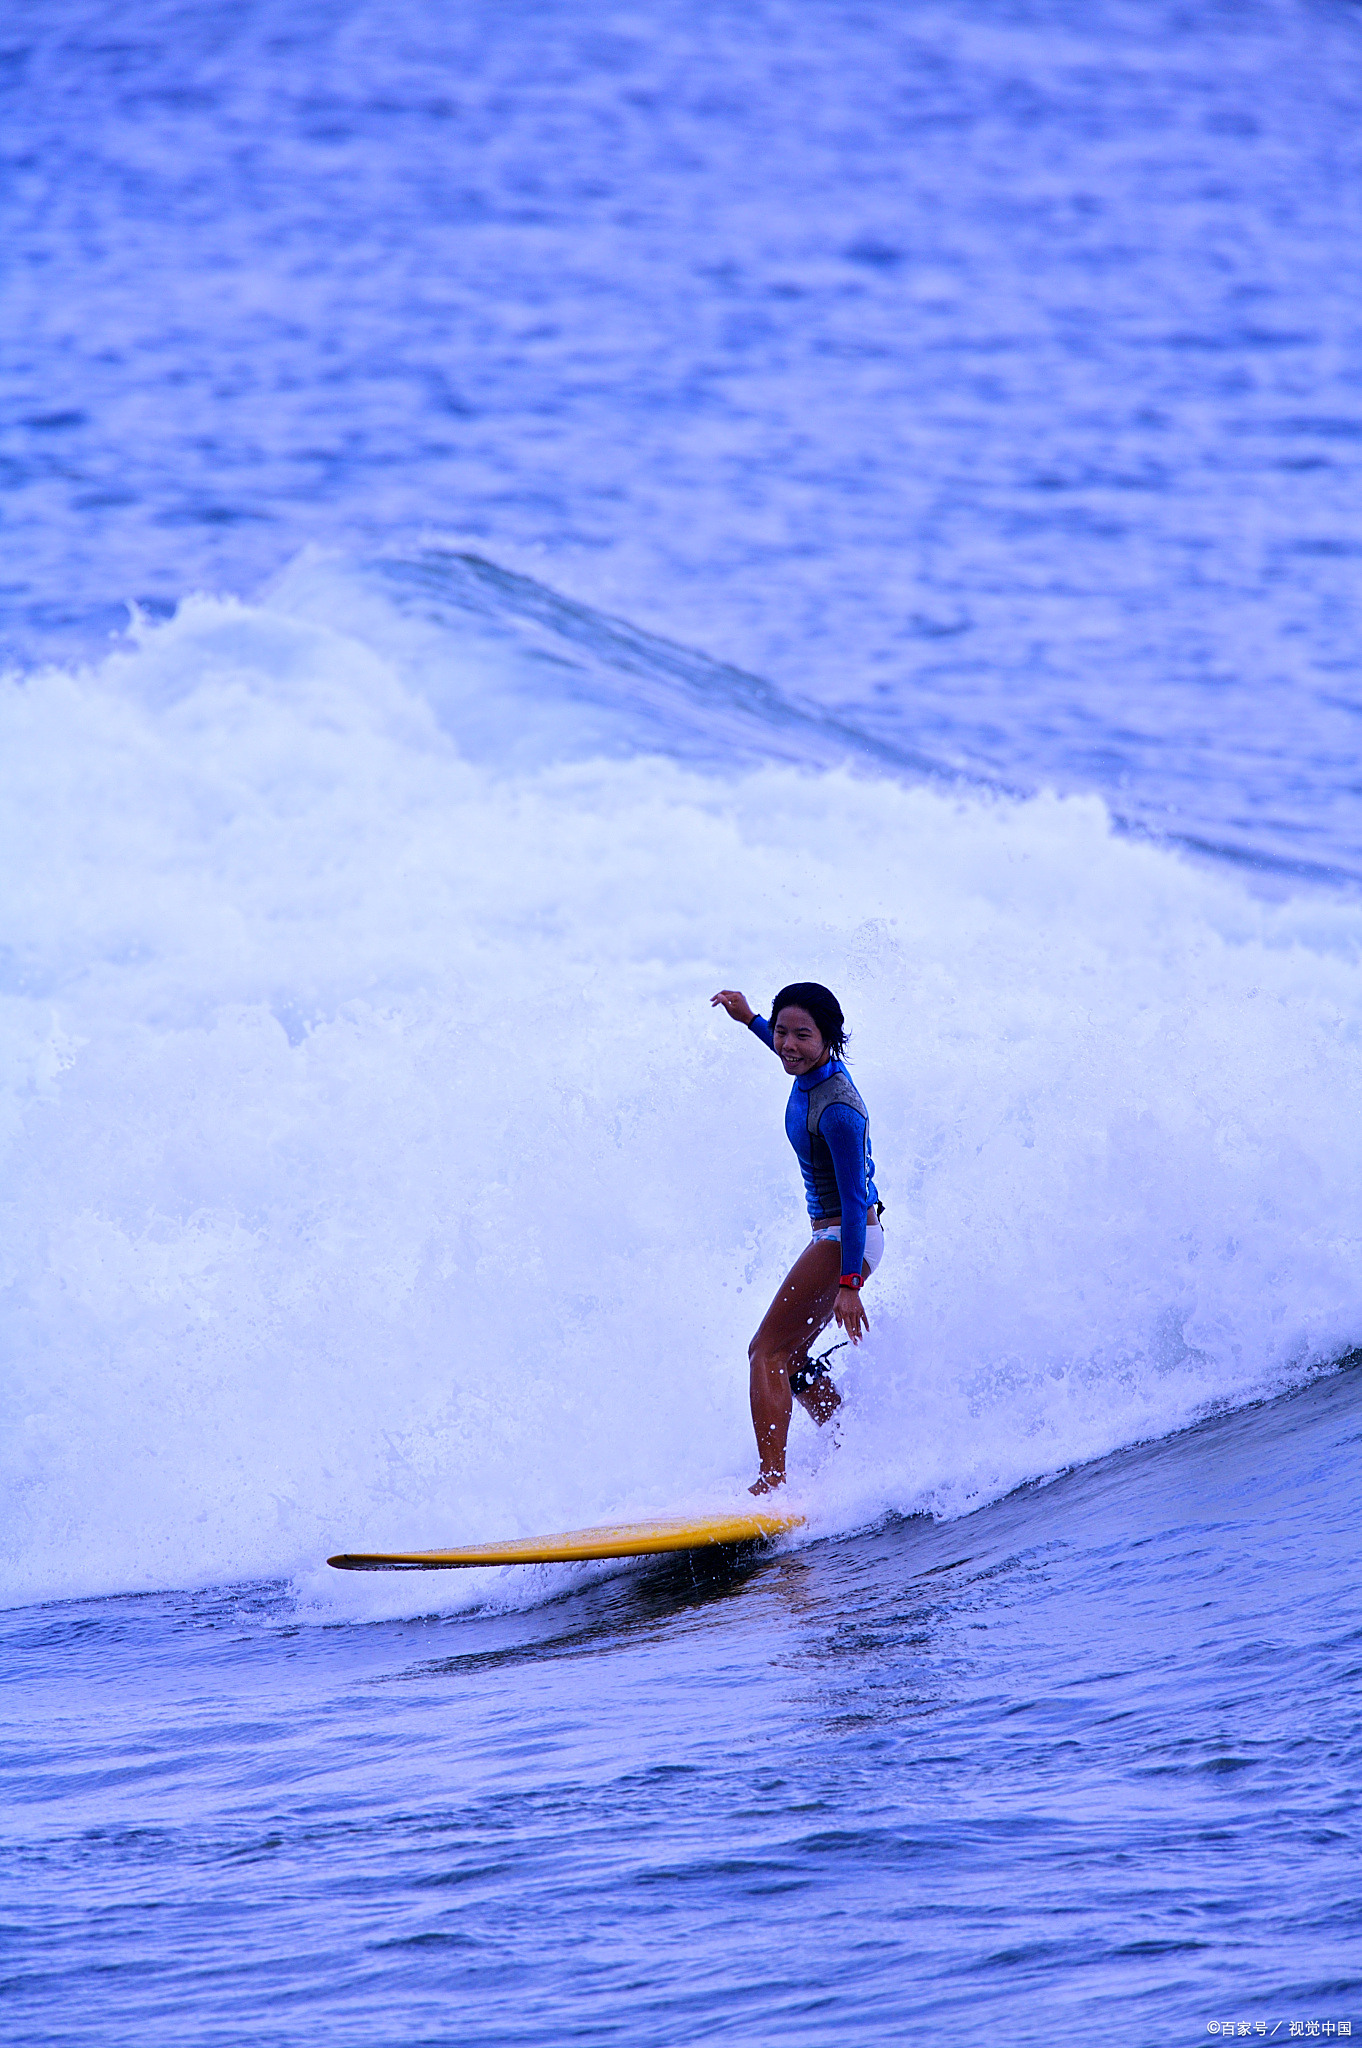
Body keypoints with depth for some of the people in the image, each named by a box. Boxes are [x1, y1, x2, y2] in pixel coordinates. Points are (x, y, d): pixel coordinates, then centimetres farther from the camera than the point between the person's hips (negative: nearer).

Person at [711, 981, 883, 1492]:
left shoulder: (837, 1111, -26)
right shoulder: (814, 1072, 0)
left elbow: (855, 1200, -25)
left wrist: (848, 1284, -27)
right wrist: (750, 1019, 36)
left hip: (846, 1240, -10)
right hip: (834, 1236, 10)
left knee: (768, 1353, -13)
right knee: (790, 1361, 16)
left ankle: (771, 1484, -22)